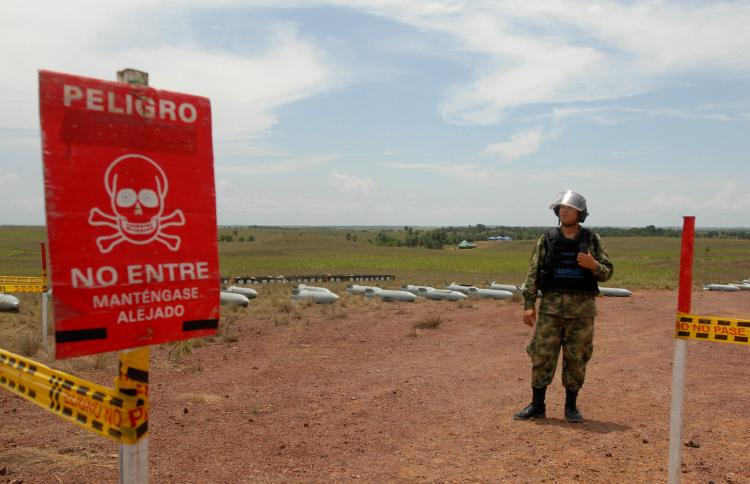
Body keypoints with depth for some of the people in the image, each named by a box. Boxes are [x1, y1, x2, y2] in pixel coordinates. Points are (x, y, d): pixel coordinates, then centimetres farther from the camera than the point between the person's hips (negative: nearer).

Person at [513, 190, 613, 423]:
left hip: (582, 309, 0)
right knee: (542, 356, 1)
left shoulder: (592, 240, 4)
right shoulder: (547, 240, 4)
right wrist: (528, 304, -5)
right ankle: (537, 405, 13)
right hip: (551, 306, 0)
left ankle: (571, 406, 21)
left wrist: (593, 265, -17)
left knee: (576, 359, 7)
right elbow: (533, 273, 1)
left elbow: (607, 273, 5)